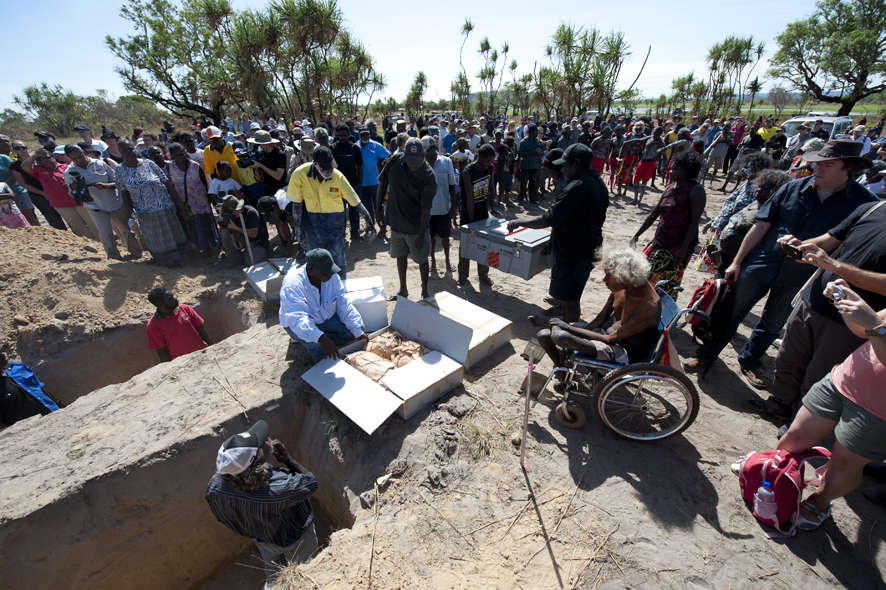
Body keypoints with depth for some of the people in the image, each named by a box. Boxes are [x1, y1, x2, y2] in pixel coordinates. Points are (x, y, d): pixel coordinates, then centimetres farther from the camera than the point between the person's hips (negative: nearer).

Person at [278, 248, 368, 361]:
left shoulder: (333, 277, -17)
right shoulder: (293, 284, -34)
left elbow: (345, 306, -12)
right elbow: (297, 318, -45)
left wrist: (358, 332, -16)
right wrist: (321, 338, -58)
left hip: (325, 317, 5)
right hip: (297, 324, -4)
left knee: (355, 328, -9)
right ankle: (318, 354, -3)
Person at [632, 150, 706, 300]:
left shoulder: (695, 190, -11)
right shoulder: (670, 187, 11)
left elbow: (695, 221, -16)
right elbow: (654, 214, 15)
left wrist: (683, 249, -22)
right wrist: (636, 236, 14)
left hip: (678, 246, -7)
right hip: (659, 242, 7)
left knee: (668, 288, -2)